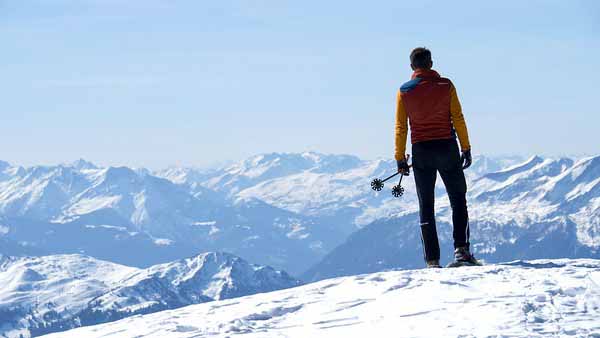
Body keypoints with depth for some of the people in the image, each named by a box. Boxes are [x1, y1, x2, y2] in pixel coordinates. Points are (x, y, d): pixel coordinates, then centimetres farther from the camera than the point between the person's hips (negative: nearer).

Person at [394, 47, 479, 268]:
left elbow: (401, 127, 1)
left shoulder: (404, 91, 0)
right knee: (458, 200, 10)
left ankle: (432, 260, 2)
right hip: (447, 148, -1)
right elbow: (457, 118, -3)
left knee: (426, 206, 7)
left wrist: (400, 158, 7)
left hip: (421, 151, 1)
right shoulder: (445, 85, -2)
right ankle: (461, 249, -6)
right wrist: (466, 148, 3)